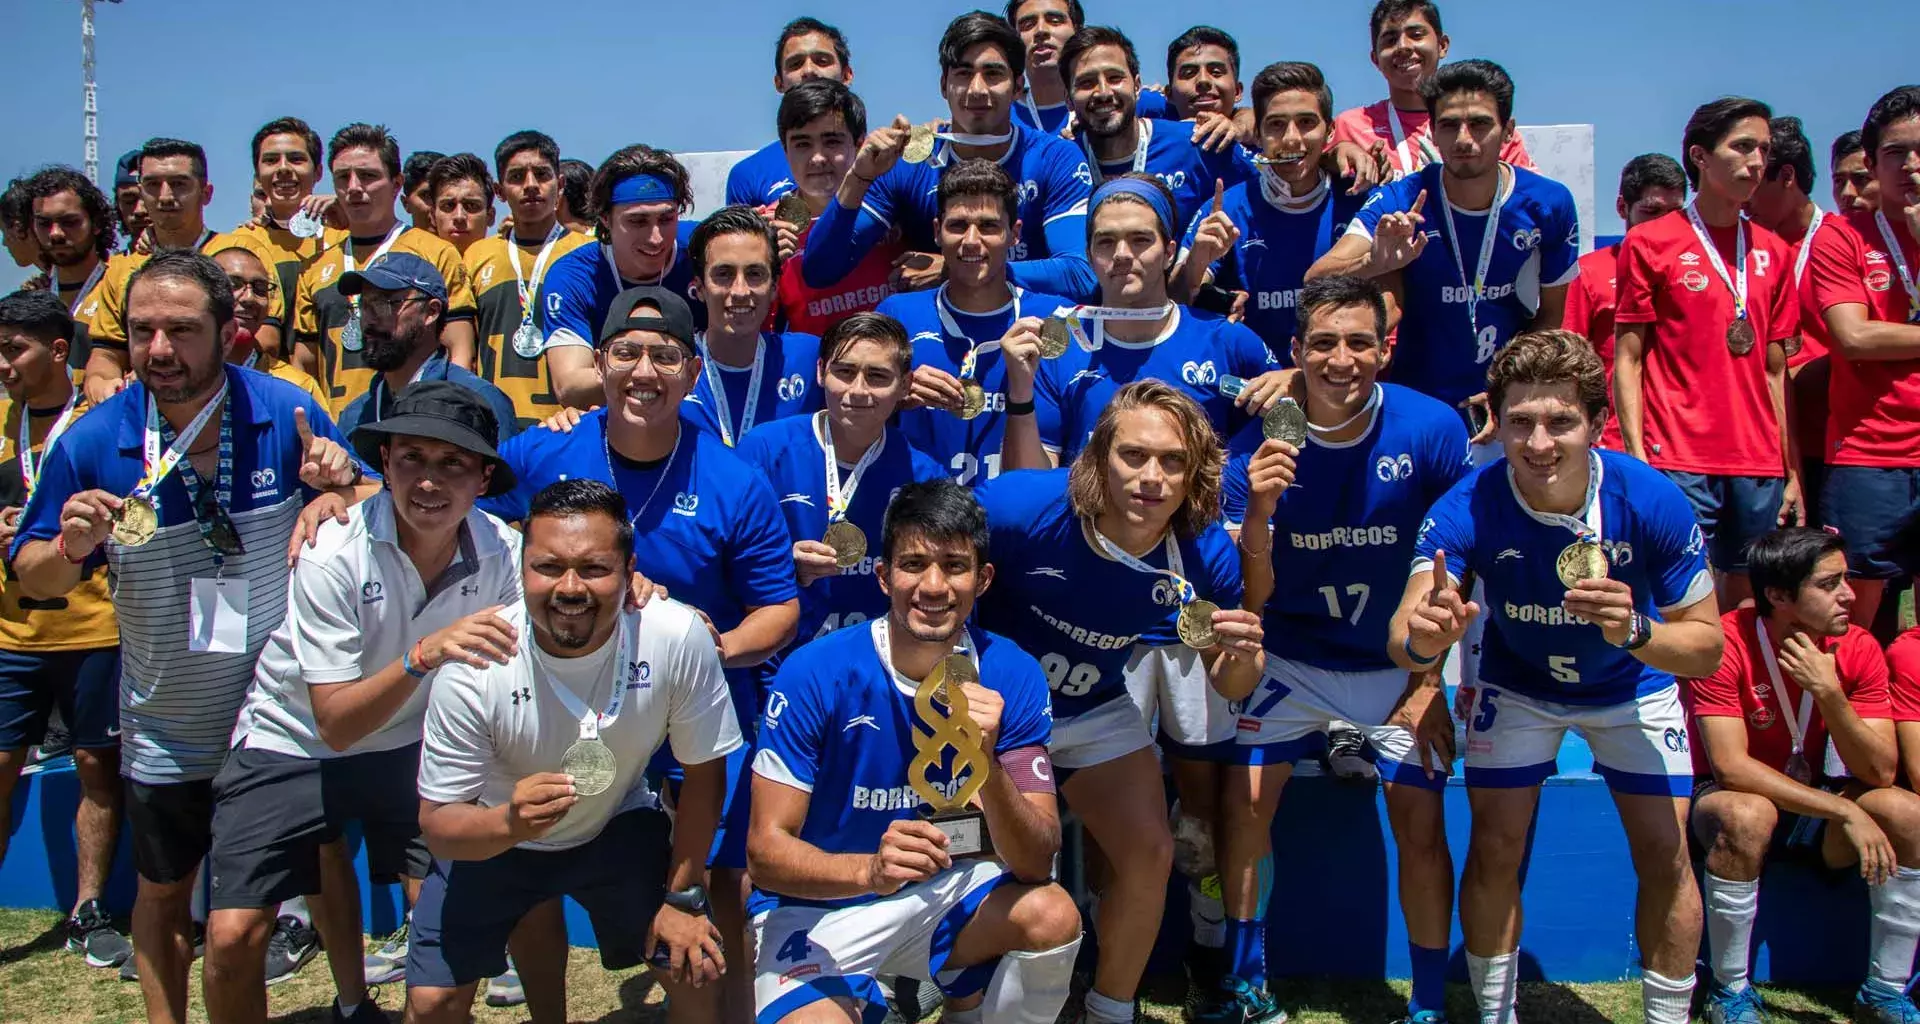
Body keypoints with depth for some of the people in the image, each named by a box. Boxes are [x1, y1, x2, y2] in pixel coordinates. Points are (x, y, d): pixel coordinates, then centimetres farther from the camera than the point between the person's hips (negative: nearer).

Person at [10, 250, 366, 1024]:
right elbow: (32, 578, -3)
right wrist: (70, 548, -26)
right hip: (167, 729, 1)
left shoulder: (286, 414, -15)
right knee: (163, 894, 19)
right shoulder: (92, 444, -13)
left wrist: (342, 483, -26)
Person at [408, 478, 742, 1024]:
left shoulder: (678, 638, -30)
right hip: (492, 834, 0)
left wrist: (682, 896, -7)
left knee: (696, 972, -6)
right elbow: (437, 825, -22)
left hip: (618, 826, 0)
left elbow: (703, 770, -13)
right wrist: (512, 821, -43)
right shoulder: (473, 665, -29)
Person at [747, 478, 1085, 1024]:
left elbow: (1038, 862, -14)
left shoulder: (1010, 675, -11)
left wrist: (987, 767, -33)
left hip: (941, 889, 3)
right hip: (817, 905, -2)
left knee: (1053, 914, -24)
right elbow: (766, 847, -18)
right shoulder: (815, 674, -19)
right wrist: (871, 869, -37)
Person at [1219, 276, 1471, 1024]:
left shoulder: (1432, 430, -16)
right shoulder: (1259, 444, -15)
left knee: (1421, 824, -5)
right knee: (1242, 802, -6)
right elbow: (1251, 598, -15)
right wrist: (1258, 512, -32)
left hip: (1399, 664, 0)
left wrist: (1430, 682, -6)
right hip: (1292, 660, 1)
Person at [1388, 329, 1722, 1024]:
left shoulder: (1652, 501, -31)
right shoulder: (1468, 508, -32)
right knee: (1495, 849, -5)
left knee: (1665, 856, -2)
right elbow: (1403, 644, -39)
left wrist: (1636, 631, -43)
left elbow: (1706, 647, -22)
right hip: (1516, 685, 0)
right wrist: (1422, 639, -63)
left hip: (1632, 688, 1)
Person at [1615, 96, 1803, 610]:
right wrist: (1638, 459, -10)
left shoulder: (1773, 252, 14)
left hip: (1760, 466, 5)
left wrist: (1793, 470, 11)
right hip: (1680, 462, -5)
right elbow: (1627, 359, -2)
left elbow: (1775, 370, 15)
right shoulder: (1649, 243, 0)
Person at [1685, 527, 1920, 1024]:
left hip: (1814, 804, 5)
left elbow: (1880, 773, -15)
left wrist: (1828, 691, -30)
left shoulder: (1858, 649, -10)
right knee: (1749, 816, -37)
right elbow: (1731, 767, -29)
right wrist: (1847, 811, -29)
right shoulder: (1726, 643, -24)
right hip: (1732, 797, -4)